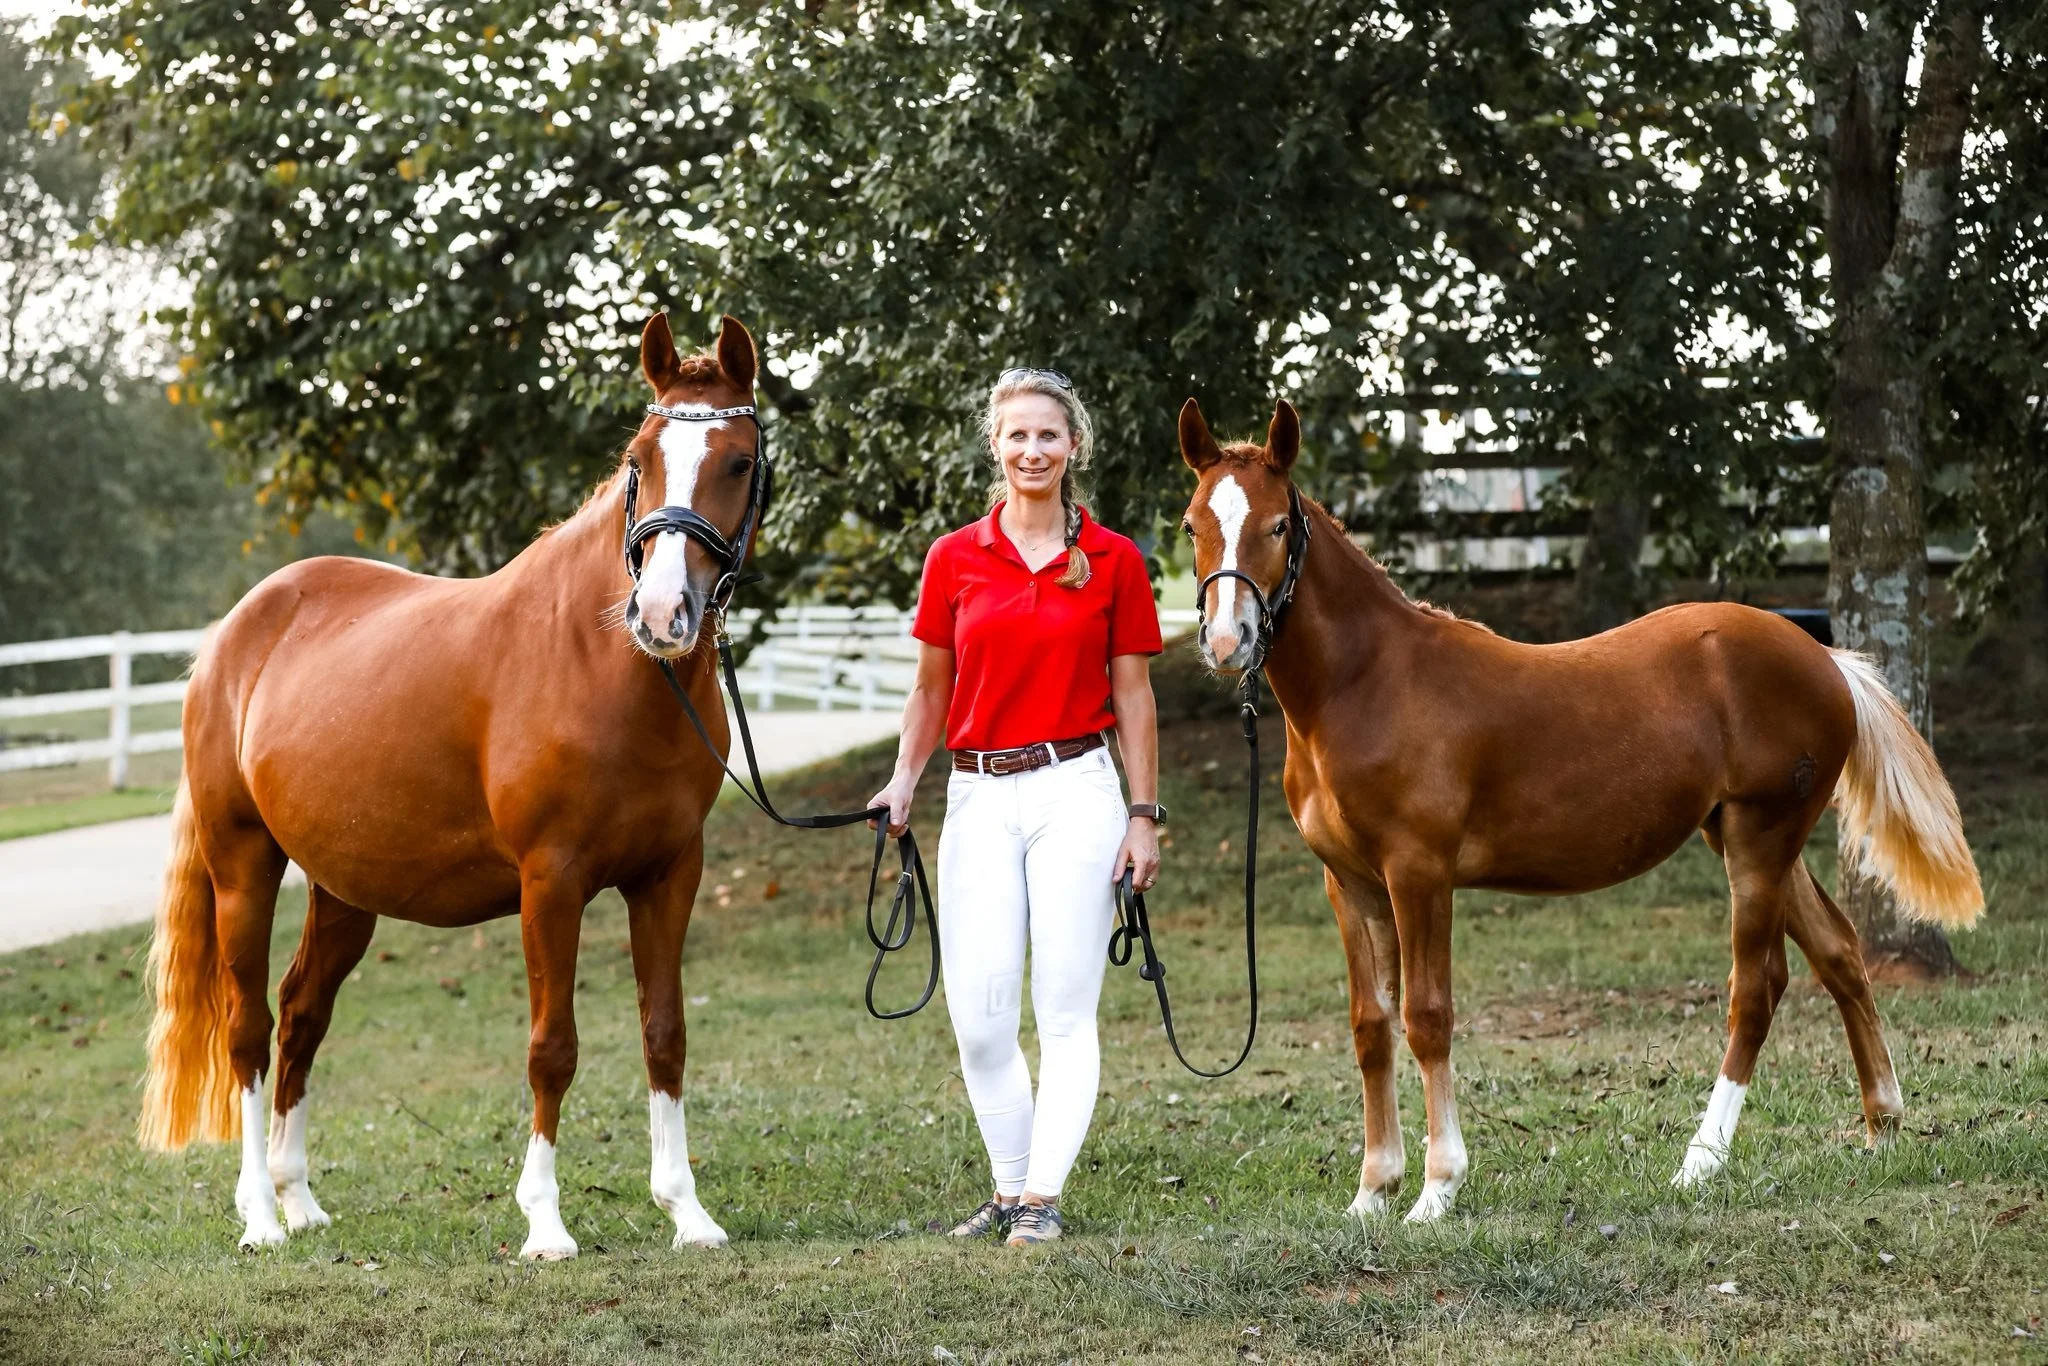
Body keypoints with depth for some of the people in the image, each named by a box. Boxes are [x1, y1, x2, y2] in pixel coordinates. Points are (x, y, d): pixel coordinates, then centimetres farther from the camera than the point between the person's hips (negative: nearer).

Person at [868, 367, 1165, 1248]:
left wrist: (1144, 815, 2)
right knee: (978, 1011, -3)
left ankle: (1043, 1197, 0)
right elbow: (931, 688, 12)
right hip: (980, 797, 2)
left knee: (1065, 1006, -3)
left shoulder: (1114, 562, 3)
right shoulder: (953, 559, 6)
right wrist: (904, 779, -3)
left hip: (1077, 792, -2)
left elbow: (1131, 695, 5)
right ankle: (1008, 1188, 12)